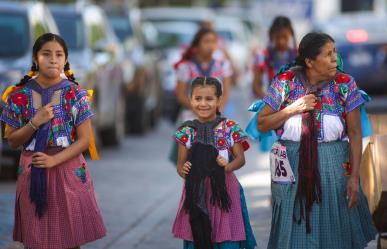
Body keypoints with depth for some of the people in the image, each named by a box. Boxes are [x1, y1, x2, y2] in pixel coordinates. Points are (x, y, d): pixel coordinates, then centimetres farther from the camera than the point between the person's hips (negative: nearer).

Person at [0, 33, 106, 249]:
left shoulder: (76, 94, -4)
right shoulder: (19, 96, -2)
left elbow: (85, 139, -5)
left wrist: (54, 160, -17)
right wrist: (35, 122, -15)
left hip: (68, 169, -1)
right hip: (32, 173, 1)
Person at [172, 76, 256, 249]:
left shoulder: (229, 128, -3)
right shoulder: (187, 131, 2)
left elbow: (240, 158, 1)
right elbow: (181, 163, 6)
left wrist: (228, 167, -19)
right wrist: (183, 170, -16)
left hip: (223, 190, -2)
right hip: (196, 191, 2)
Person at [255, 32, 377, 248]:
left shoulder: (346, 85, -3)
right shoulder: (285, 82, -4)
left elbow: (355, 134, -2)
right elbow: (262, 125, 1)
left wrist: (354, 178, -7)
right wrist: (292, 109, -14)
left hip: (333, 166, 0)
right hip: (293, 165, 0)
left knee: (336, 231, 6)